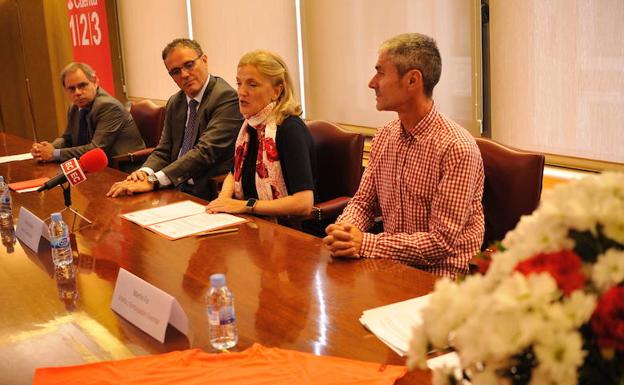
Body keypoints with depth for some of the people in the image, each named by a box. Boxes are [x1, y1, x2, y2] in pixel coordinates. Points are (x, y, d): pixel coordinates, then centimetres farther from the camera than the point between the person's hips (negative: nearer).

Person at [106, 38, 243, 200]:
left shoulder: (227, 98, -12)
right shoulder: (175, 102, 14)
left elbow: (205, 151, -22)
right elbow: (163, 151, 13)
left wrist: (153, 180, -27)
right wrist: (145, 172, -10)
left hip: (209, 194, -7)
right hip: (176, 189, 7)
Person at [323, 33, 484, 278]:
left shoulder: (456, 148, -18)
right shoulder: (384, 137, 6)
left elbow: (443, 241, -20)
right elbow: (363, 203, 13)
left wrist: (365, 244, -24)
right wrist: (345, 228, -11)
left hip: (439, 275, -6)